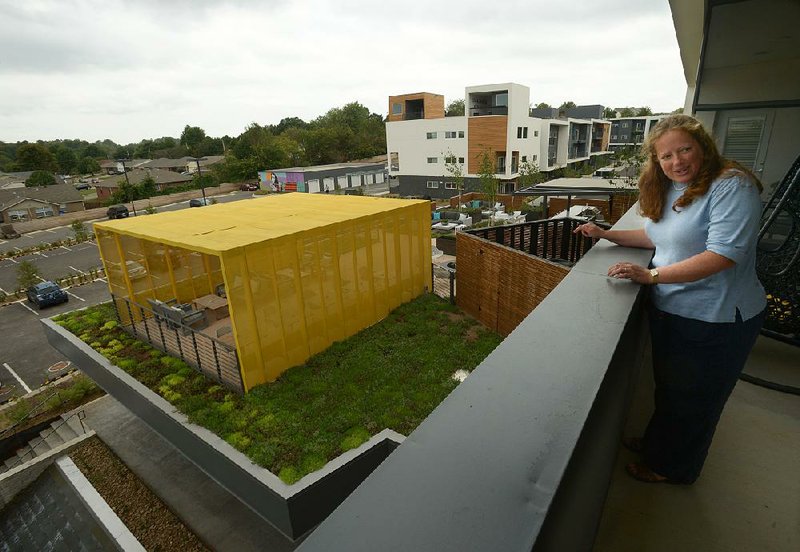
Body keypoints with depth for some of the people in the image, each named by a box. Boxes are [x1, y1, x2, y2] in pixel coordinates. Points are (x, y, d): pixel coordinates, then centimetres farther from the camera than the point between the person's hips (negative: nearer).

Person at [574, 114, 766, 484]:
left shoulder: (732, 186, -21)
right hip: (668, 311, 8)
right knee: (667, 388, 26)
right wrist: (606, 235, 6)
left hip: (714, 321, -8)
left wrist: (651, 275, -31)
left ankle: (672, 467, 37)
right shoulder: (667, 189, 5)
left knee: (692, 400, 14)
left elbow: (723, 254, -29)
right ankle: (656, 442, 49)